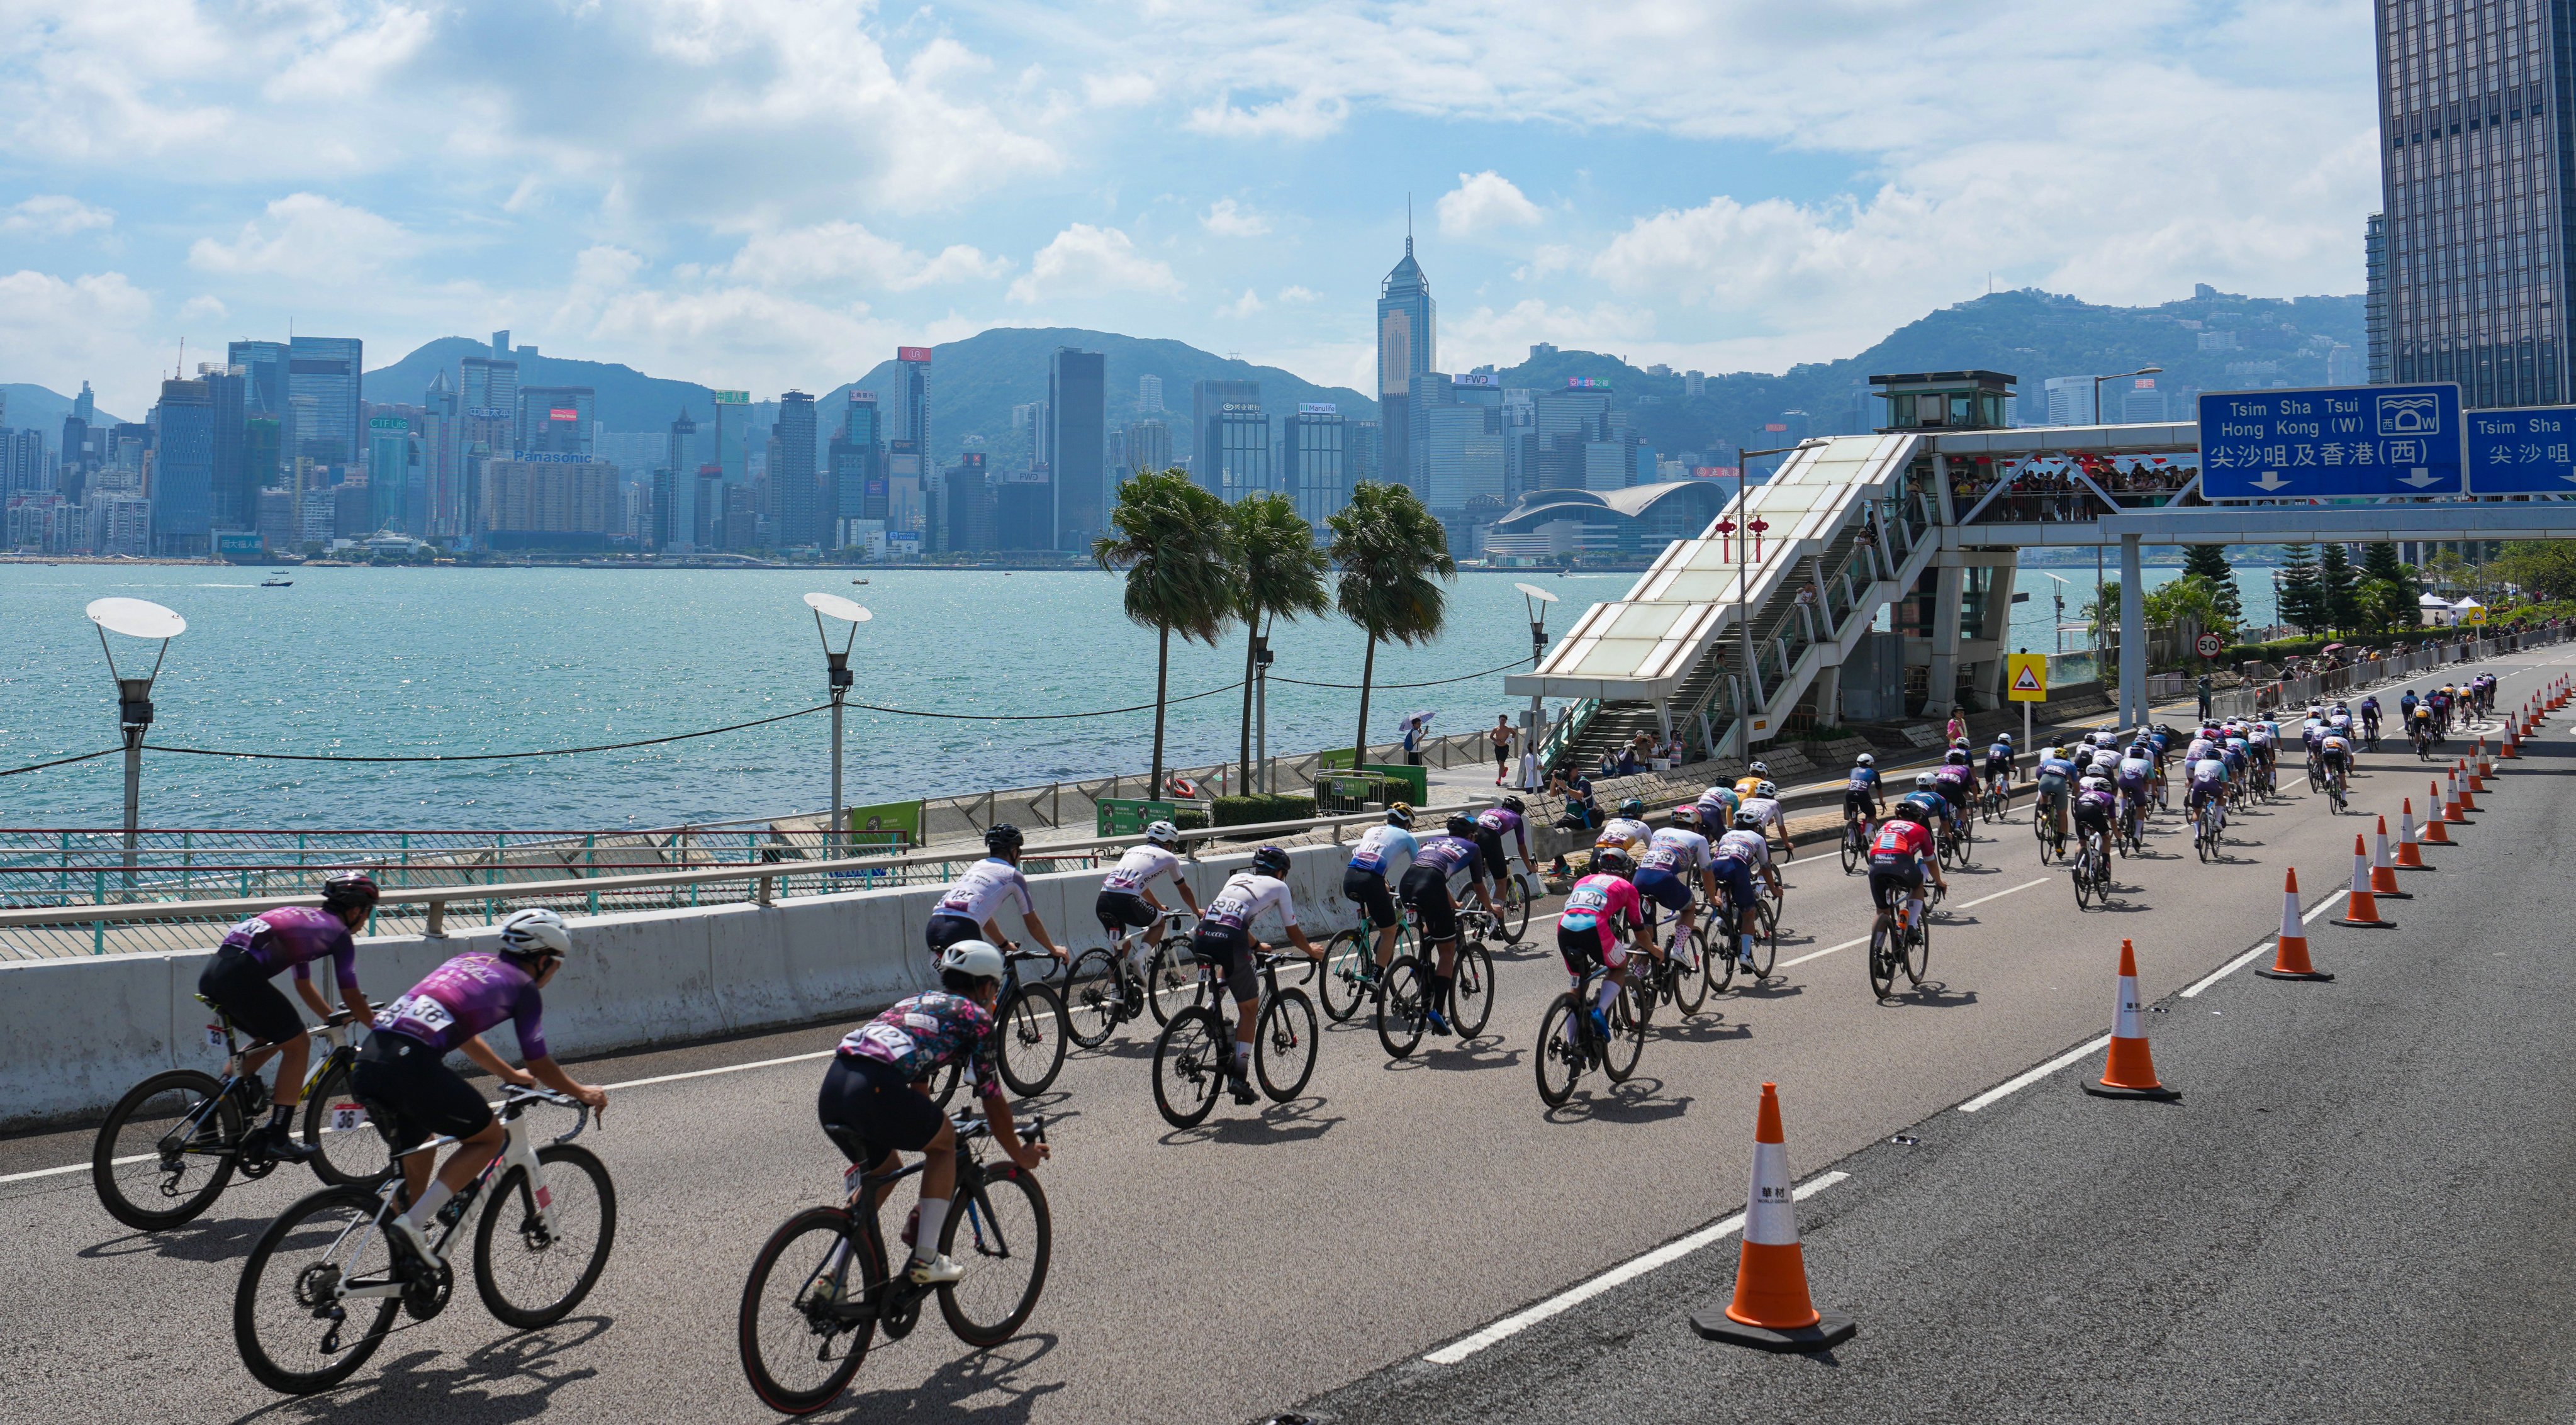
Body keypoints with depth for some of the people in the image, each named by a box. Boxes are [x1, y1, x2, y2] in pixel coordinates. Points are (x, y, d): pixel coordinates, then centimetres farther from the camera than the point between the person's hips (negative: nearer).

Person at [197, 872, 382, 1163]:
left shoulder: (305, 919, 31)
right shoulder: (339, 933, 7)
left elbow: (304, 986, 41)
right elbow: (352, 1000, 10)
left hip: (212, 973, 9)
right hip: (241, 975, -9)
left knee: (270, 1039, 26)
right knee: (298, 1044, 5)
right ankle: (277, 1138, 6)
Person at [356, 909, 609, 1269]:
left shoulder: (468, 959, 29)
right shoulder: (523, 986, 10)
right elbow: (538, 1066, 17)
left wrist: (510, 1075, 56)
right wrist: (582, 1092, 34)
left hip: (366, 1063, 8)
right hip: (411, 1065, -8)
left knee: (416, 1151, 28)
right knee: (489, 1137, 13)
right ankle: (414, 1222, -1)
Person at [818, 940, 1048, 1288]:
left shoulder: (918, 1002, 36)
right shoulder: (975, 1015, 15)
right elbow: (993, 1100, 17)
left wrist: (932, 1130, 59)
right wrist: (1020, 1154, 31)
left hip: (831, 1090, 7)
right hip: (875, 1089, -7)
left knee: (883, 1172, 30)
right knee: (945, 1141, 20)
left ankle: (831, 1277, 22)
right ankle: (925, 1260, 13)